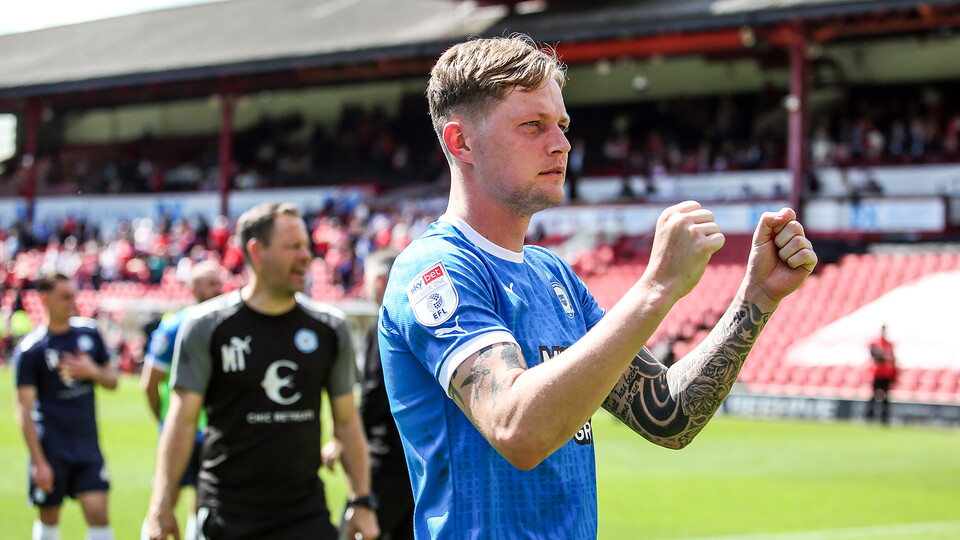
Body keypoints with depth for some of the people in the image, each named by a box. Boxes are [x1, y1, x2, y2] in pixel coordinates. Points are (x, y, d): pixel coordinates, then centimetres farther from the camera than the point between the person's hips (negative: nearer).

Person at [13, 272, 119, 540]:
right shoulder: (30, 349, -8)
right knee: (49, 517, 7)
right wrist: (39, 462, -15)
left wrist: (93, 372, -8)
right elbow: (24, 410, -10)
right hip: (51, 446, -3)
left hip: (88, 444, 3)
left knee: (98, 514, -6)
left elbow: (112, 381, 15)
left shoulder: (89, 332, 6)